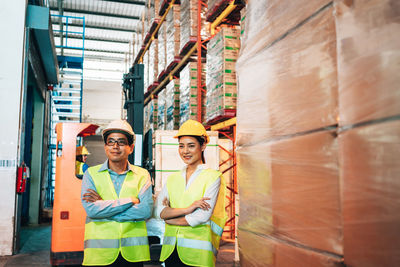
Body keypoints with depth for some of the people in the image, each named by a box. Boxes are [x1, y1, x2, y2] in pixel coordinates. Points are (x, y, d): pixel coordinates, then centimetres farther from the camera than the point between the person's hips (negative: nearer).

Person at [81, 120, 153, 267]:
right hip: (99, 253, 0)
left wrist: (104, 206, -11)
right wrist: (130, 200, -12)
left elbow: (146, 211, -11)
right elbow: (91, 210, -12)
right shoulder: (91, 174, 3)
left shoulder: (142, 175, 4)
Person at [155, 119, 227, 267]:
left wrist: (170, 218, -3)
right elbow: (159, 211, -1)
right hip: (171, 249, 4)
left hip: (197, 251, -4)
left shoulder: (213, 176, -4)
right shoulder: (172, 179, 11)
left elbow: (203, 216, -12)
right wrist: (188, 209, -15)